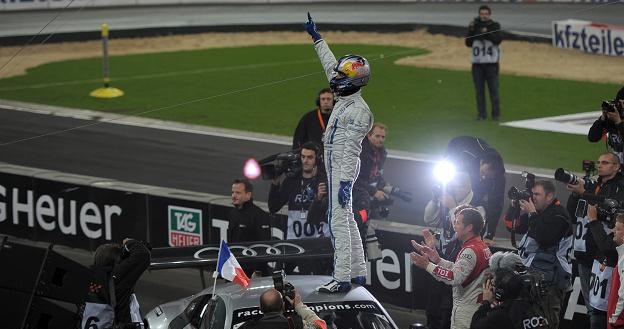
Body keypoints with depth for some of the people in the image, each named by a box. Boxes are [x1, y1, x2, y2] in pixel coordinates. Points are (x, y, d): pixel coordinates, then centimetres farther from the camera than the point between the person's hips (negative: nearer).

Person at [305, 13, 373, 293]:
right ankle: (358, 272, 21)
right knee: (346, 218, 14)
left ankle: (342, 278, -15)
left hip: (343, 167, -10)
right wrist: (316, 37, 29)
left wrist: (345, 181, -27)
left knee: (339, 220, -12)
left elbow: (351, 149, -24)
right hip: (335, 166, 10)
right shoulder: (345, 97, 8)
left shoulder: (359, 111, -19)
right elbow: (330, 64, 22)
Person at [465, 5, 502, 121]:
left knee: (493, 89, -3)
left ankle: (496, 113, 3)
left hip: (491, 63, -3)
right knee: (479, 90, 3)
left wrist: (487, 33, -25)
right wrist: (471, 31, -8)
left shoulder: (495, 26, 2)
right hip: (477, 63, 3)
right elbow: (468, 43, 5)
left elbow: (498, 40, -12)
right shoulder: (474, 26, 9)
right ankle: (481, 114, 7)